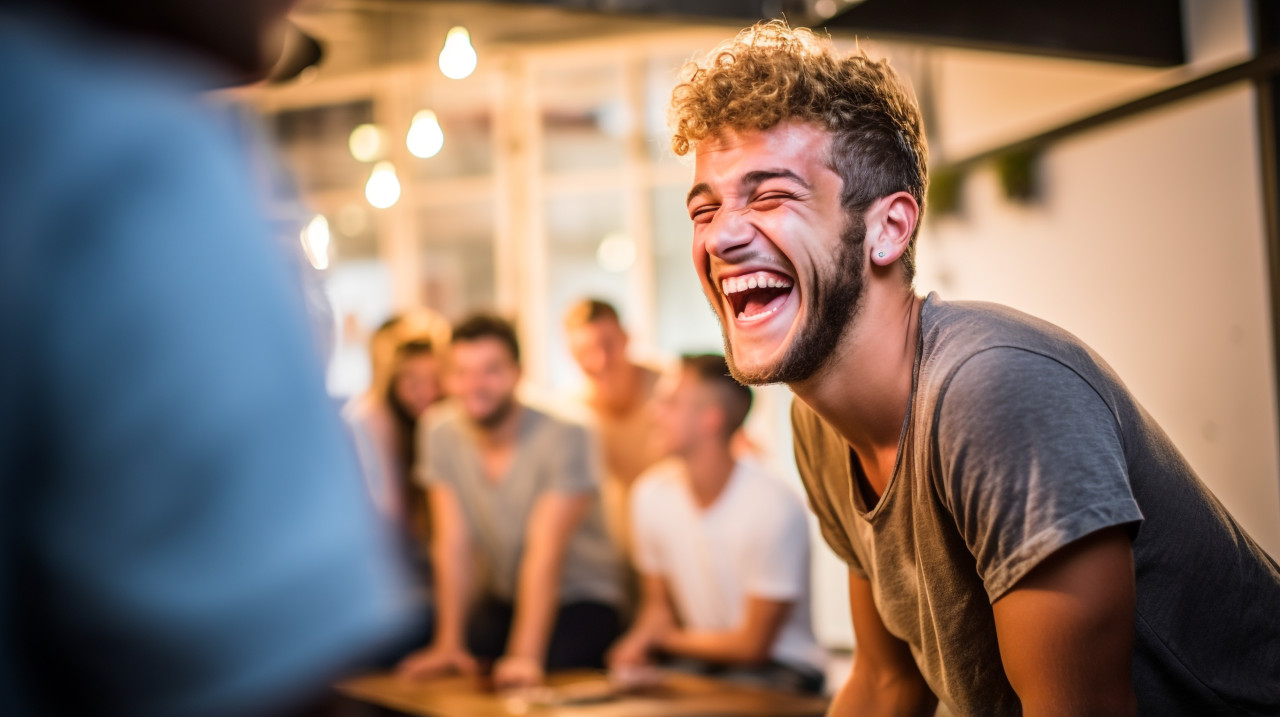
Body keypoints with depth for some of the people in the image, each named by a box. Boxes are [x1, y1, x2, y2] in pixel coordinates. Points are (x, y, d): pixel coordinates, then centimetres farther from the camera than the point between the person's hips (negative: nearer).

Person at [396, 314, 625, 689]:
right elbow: (453, 544, -9)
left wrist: (525, 656, -35)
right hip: (501, 597, 3)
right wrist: (449, 644, -17)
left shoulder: (562, 437, -21)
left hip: (580, 601, -3)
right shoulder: (441, 433, -8)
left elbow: (545, 554, -27)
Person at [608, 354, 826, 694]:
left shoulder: (775, 509, -21)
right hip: (695, 664, 5)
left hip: (778, 667, -5)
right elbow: (657, 605, 10)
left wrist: (662, 638, -4)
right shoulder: (651, 493, -3)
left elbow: (753, 645, -12)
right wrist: (637, 644, -13)